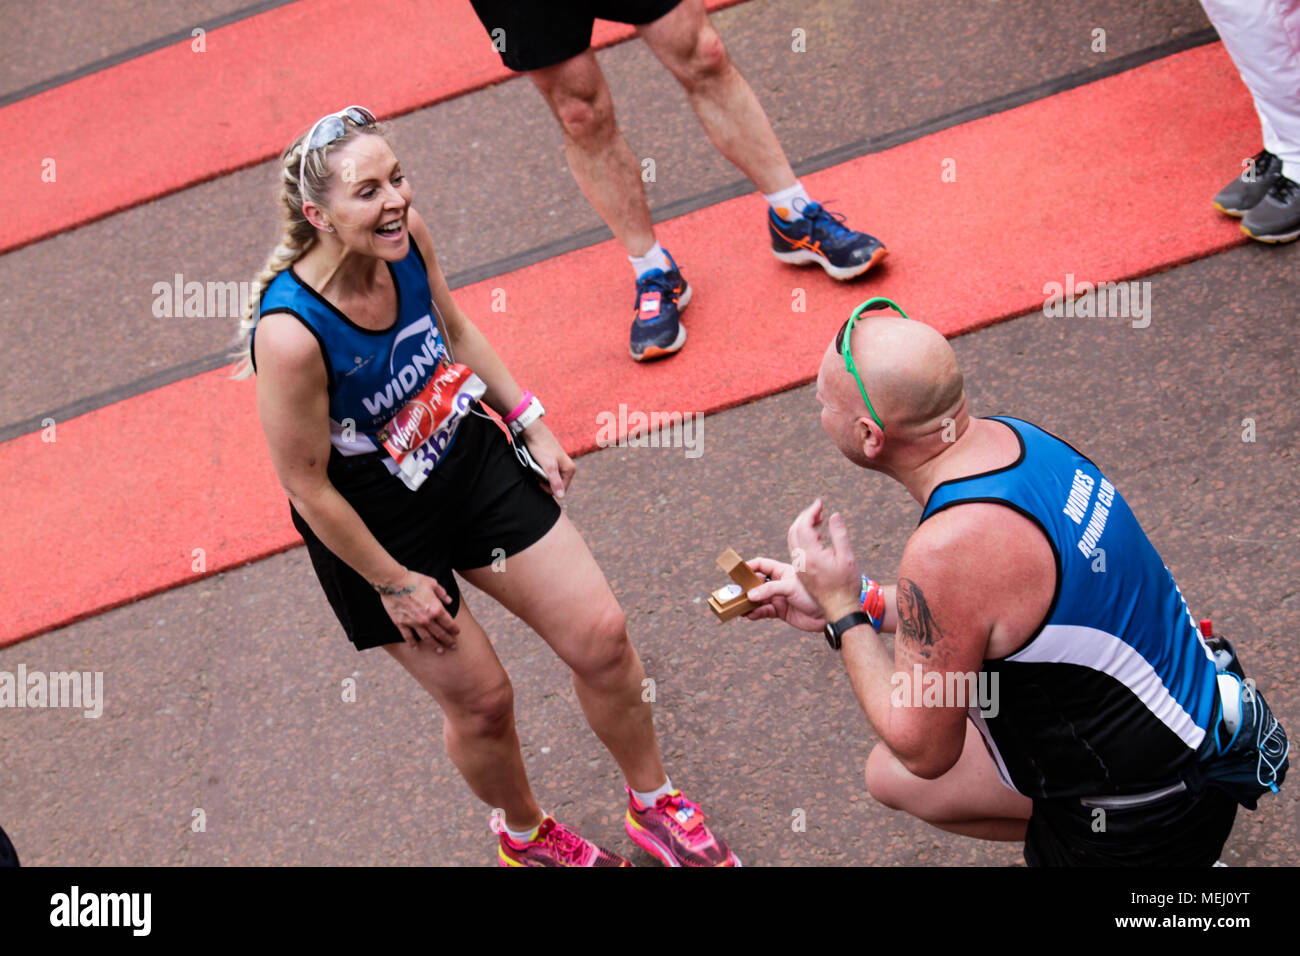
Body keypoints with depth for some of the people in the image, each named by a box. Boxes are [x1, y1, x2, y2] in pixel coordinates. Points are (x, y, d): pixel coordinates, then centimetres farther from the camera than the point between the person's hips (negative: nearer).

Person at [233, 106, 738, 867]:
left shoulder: (407, 237, -16)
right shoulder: (291, 334, -35)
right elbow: (307, 486, -23)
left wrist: (530, 423, 8)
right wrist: (393, 583, -12)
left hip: (469, 457, 6)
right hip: (374, 521, -5)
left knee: (601, 636, 9)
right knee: (482, 699, 9)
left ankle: (655, 805, 35)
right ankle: (523, 835, 44)